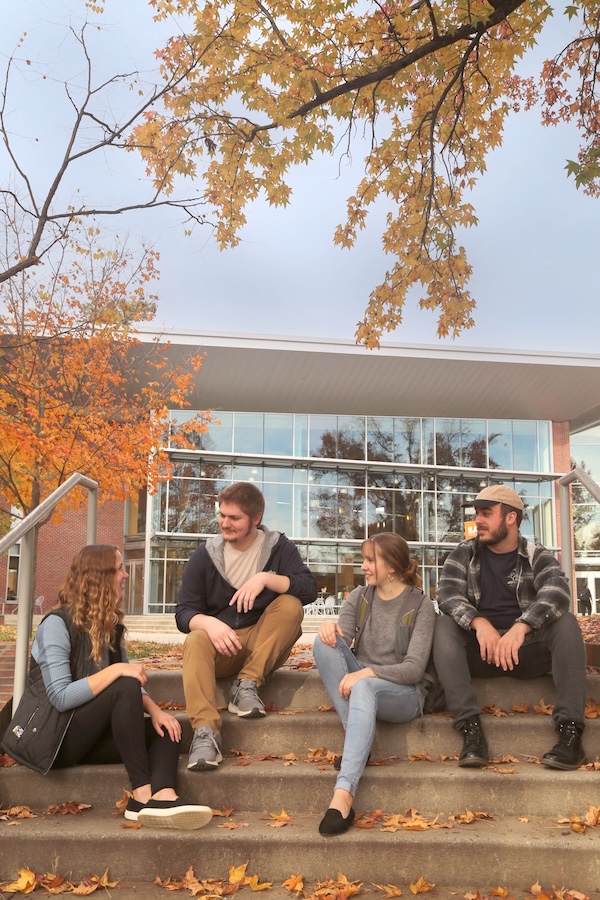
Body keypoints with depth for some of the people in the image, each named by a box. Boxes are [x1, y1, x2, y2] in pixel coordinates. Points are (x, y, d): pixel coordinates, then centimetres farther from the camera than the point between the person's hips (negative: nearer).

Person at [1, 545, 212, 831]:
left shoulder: (110, 626, 10)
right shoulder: (57, 624, -15)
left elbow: (131, 680, 5)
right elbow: (61, 697, -24)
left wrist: (153, 710, -13)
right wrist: (115, 670, -29)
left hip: (86, 737, 8)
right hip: (49, 737, -8)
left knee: (166, 729, -10)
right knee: (125, 687, -29)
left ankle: (162, 797, -39)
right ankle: (142, 794, -30)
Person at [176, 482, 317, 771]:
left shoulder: (278, 547, 0)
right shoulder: (204, 556, 1)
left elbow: (309, 589, -13)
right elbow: (184, 612, -5)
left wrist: (266, 578, -28)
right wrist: (210, 623, -28)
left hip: (264, 647, 0)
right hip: (220, 647, 0)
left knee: (290, 605, -26)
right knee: (195, 641, -32)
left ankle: (247, 683, -24)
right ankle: (205, 731, -48)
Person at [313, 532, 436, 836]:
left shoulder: (420, 605, -5)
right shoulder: (359, 597, 8)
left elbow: (414, 668, -14)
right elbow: (341, 640, -5)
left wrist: (369, 673, -30)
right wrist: (331, 628, -29)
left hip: (403, 694, -5)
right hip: (358, 683, 5)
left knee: (363, 688, -39)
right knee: (324, 641, -22)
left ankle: (343, 796, -53)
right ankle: (356, 740, -26)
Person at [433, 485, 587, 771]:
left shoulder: (538, 557, 1)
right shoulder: (464, 554, 6)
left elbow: (557, 593, -20)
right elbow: (447, 594, -10)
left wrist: (519, 628, -39)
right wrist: (479, 623, -31)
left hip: (527, 649, -1)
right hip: (480, 649, 1)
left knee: (566, 622, -25)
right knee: (443, 625, -26)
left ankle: (570, 731, -30)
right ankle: (471, 728, -35)